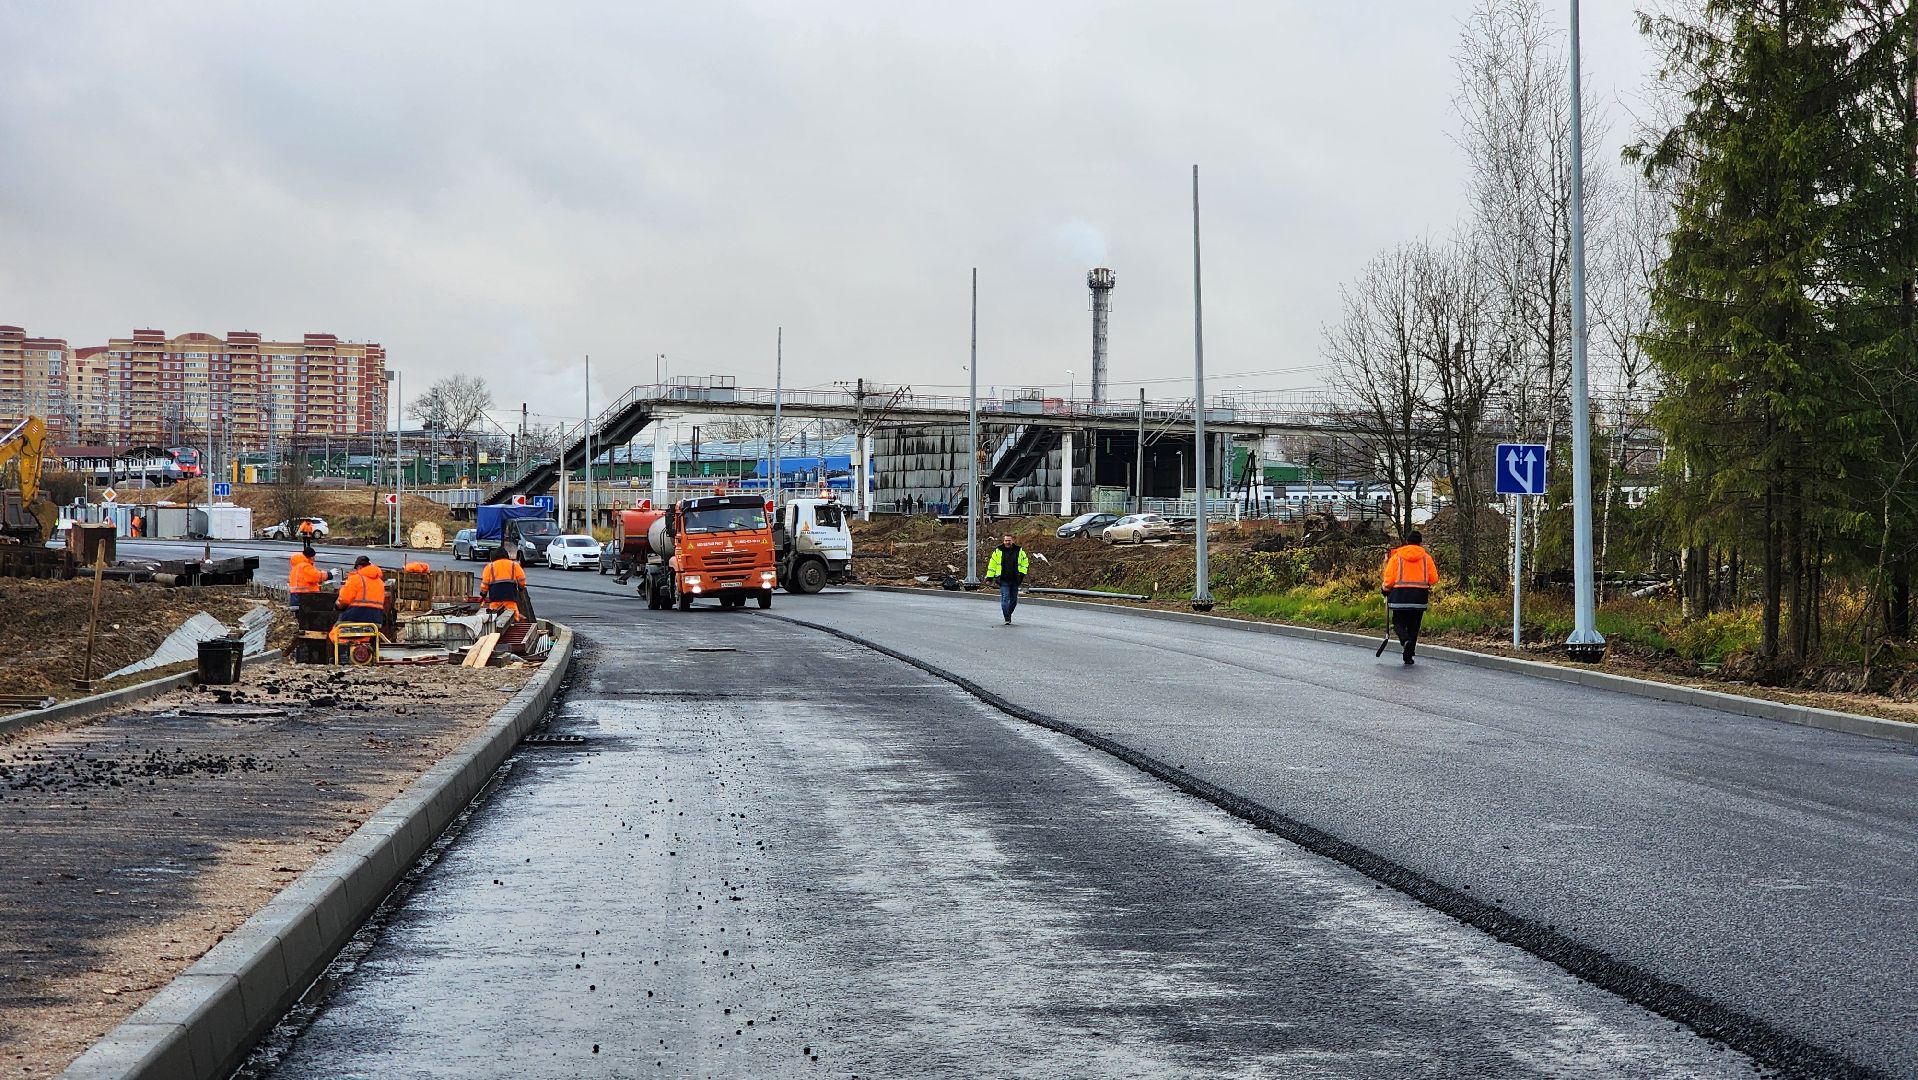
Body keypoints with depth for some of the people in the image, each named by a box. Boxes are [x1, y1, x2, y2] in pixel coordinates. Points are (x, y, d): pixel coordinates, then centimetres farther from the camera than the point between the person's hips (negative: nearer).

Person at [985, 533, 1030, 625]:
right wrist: (989, 577, 3)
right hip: (1003, 580, -2)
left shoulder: (1019, 551, 4)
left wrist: (1022, 573, 2)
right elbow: (992, 564, 7)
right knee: (1005, 599, -11)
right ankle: (1007, 619, -10)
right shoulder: (998, 551, 2)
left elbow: (1025, 562, 15)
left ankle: (1008, 614, 30)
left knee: (1014, 600, 9)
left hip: (1015, 580, 2)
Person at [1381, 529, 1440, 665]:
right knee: (1414, 626, 10)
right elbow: (1434, 579, 2)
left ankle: (1405, 639, -22)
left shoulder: (1396, 557, 0)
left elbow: (1389, 579, -3)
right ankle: (1408, 657, 10)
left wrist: (1384, 588, 17)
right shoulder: (1426, 557, 5)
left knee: (1398, 622, 10)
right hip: (1420, 596, 2)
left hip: (1400, 594, -2)